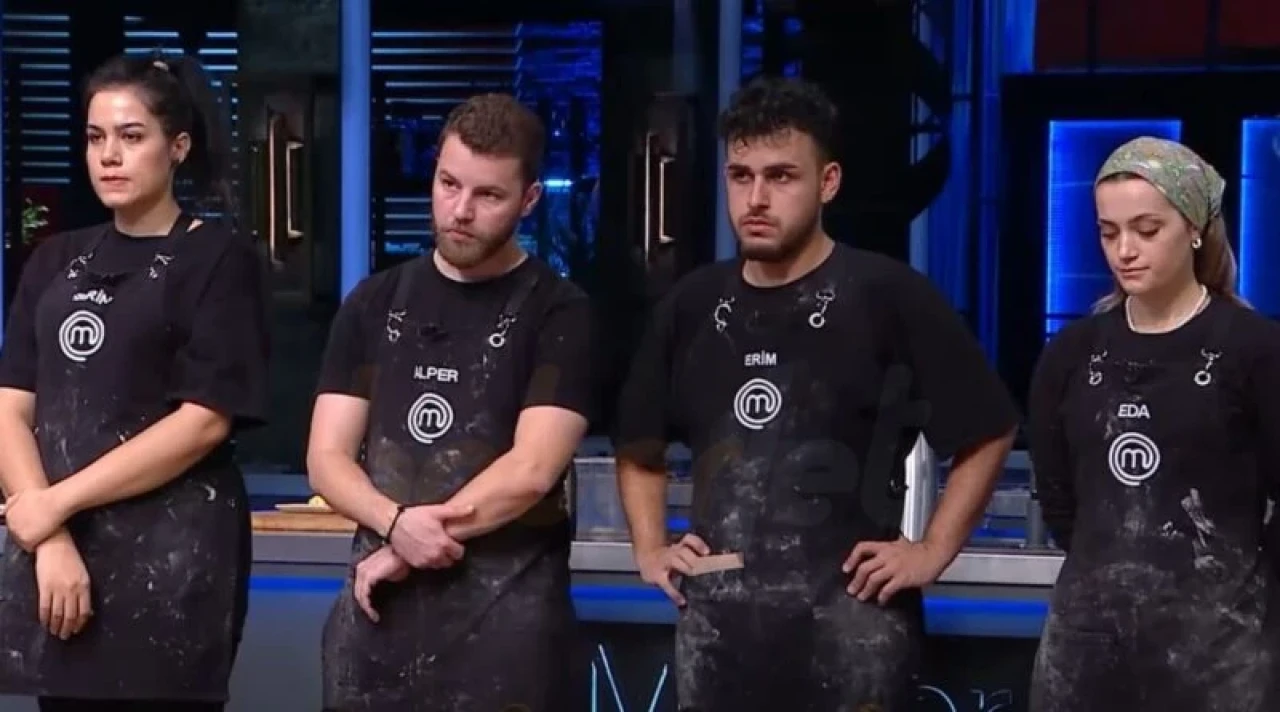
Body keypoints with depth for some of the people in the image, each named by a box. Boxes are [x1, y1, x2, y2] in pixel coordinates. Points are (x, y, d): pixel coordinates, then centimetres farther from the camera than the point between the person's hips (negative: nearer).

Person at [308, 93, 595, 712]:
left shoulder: (559, 313, -3)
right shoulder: (374, 305, 9)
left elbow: (531, 471, -13)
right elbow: (327, 459, 4)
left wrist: (412, 545, -10)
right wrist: (397, 524, -15)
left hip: (505, 609, -4)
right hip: (378, 600, 4)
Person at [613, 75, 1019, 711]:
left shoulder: (887, 295, -5)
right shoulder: (693, 305, 9)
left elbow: (988, 434, 0)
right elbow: (639, 447, 23)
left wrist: (933, 552, -4)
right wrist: (649, 549, 11)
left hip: (849, 618, -4)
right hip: (716, 623, 4)